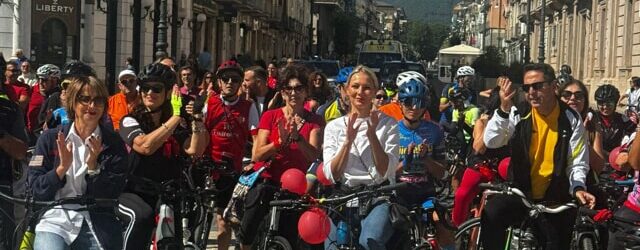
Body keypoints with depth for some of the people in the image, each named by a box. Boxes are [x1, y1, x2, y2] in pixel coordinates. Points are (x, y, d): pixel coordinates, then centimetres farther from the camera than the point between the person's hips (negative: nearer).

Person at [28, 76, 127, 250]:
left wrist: (93, 166, -14)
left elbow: (111, 196, 0)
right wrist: (62, 167, -12)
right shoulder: (50, 139, 7)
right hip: (55, 217, -1)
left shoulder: (114, 143, 6)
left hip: (98, 221, 1)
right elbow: (37, 191, 3)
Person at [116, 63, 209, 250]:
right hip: (132, 193, -5)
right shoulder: (130, 121, -2)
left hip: (165, 196, 5)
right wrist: (176, 117, -24)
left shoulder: (175, 127, 10)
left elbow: (195, 150, -10)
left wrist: (196, 118, -21)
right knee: (143, 216, -34)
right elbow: (146, 146, -24)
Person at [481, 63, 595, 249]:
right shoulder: (518, 114, -4)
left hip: (555, 198, 1)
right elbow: (491, 142, -17)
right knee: (491, 216, -29)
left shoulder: (571, 120, -5)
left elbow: (578, 163, -5)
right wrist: (504, 109, -29)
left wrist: (578, 188, -25)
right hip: (519, 191, -1)